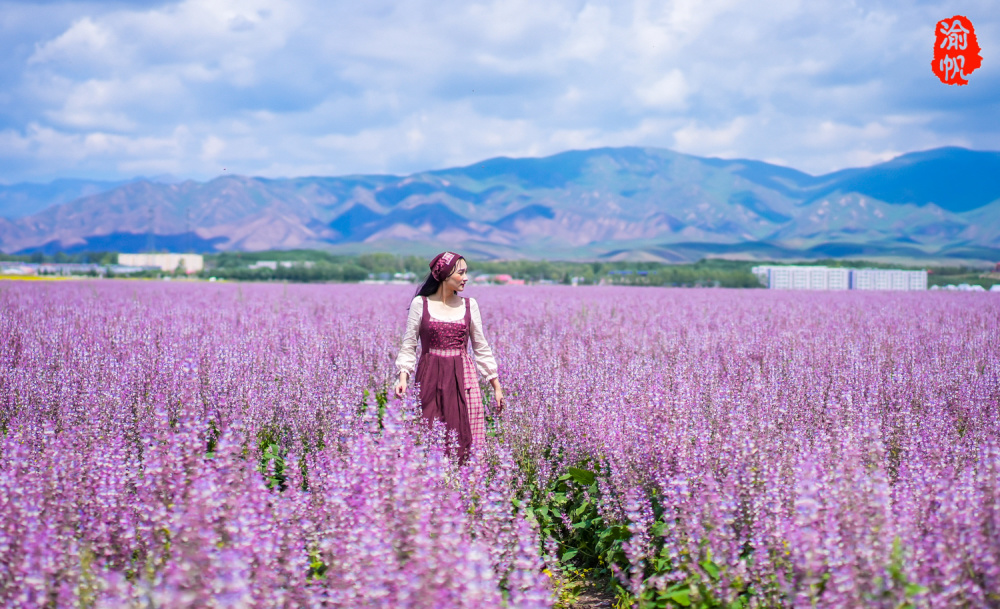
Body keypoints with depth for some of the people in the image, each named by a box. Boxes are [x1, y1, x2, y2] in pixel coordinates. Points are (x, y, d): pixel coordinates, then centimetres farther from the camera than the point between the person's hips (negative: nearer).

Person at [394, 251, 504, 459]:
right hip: (430, 378, -2)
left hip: (463, 378, 2)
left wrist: (497, 387, 10)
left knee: (465, 437, -2)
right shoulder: (420, 304, 0)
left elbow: (481, 348, 12)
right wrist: (403, 377, -13)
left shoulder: (470, 305, 7)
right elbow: (408, 345, 2)